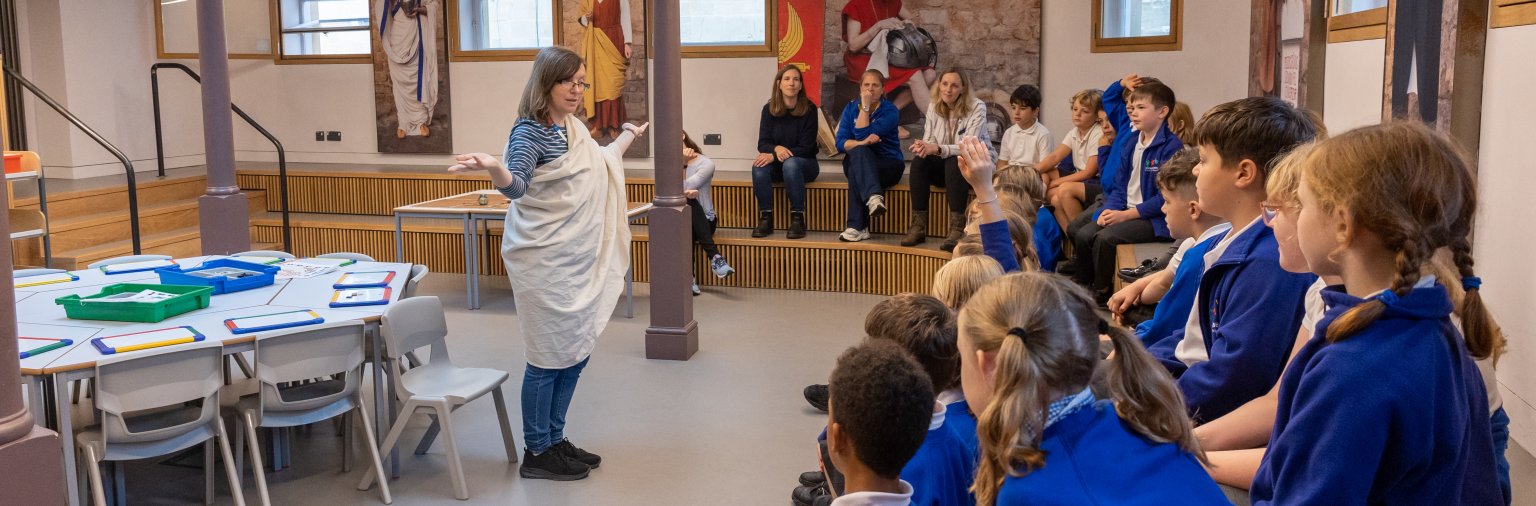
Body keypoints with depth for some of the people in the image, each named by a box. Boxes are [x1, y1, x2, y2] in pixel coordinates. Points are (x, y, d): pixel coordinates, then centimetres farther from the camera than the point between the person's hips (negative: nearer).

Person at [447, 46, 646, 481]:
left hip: (578, 262, 9)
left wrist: (627, 137, 41)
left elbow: (598, 166, 29)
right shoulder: (530, 132, -15)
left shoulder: (575, 128, 10)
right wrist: (493, 167, -53)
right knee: (549, 358, -1)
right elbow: (516, 186, -31)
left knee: (576, 354, 13)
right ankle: (537, 454, 11)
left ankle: (555, 439, 27)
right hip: (545, 264, -9)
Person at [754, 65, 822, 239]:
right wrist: (776, 149, -28)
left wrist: (774, 156, -24)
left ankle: (798, 219, -29)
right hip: (776, 164, 2)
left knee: (791, 164, -37)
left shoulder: (809, 109, -9)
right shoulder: (769, 109, -1)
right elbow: (762, 143, -3)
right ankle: (765, 218, -24)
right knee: (759, 166, -31)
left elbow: (806, 148, -13)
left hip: (804, 162, -2)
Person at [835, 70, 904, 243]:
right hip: (856, 161, 3)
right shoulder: (850, 108, 7)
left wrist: (865, 106, -14)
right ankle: (874, 196, -55)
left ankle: (857, 227, -39)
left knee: (857, 173, -35)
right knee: (859, 151, -34)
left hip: (888, 164, -2)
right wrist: (862, 143, -22)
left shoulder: (889, 110, -5)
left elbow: (863, 134, -17)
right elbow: (840, 144, -4)